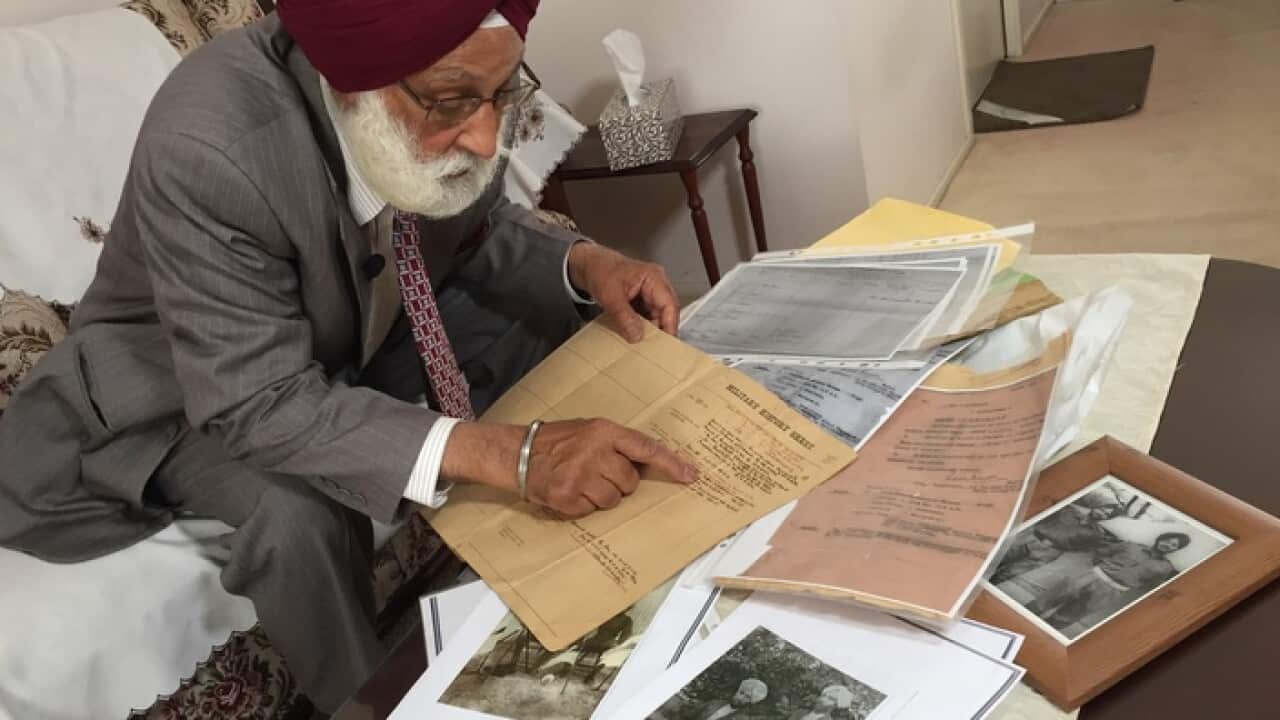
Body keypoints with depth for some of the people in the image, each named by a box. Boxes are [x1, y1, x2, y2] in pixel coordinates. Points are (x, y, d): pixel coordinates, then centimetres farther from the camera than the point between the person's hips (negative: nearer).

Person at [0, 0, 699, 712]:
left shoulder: (451, 83, -21)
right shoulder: (207, 147, -39)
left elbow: (478, 230, -3)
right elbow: (262, 404, -37)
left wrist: (584, 263, -24)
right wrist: (504, 454, -47)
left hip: (365, 329, 6)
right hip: (206, 395, -5)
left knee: (571, 341, -9)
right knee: (302, 511, -33)